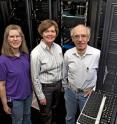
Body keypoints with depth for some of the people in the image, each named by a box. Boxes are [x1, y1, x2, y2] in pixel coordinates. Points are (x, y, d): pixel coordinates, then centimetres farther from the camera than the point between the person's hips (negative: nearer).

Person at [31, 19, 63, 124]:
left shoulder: (58, 48, -5)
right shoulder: (36, 53, -22)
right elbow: (35, 78, -17)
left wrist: (62, 83, 11)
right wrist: (40, 96, -12)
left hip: (58, 84, 6)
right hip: (45, 87, -5)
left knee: (55, 108, 28)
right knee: (46, 113, 17)